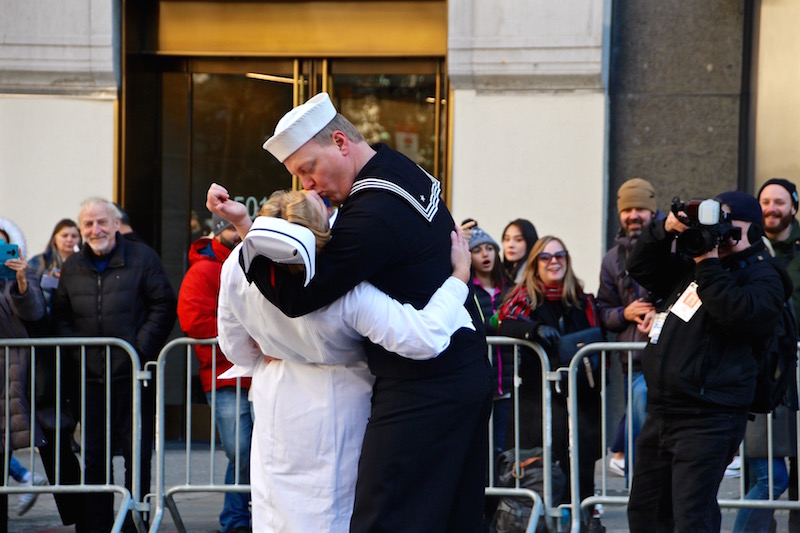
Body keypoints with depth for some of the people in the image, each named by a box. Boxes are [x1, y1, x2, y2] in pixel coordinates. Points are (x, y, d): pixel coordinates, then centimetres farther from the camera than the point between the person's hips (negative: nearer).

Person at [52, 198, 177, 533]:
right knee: (93, 455, 6)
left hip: (132, 375, -4)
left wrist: (141, 347, -11)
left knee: (137, 453, 0)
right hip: (90, 376, 4)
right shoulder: (72, 267, 12)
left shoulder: (141, 258, -1)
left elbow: (164, 305, -3)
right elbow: (60, 316, 15)